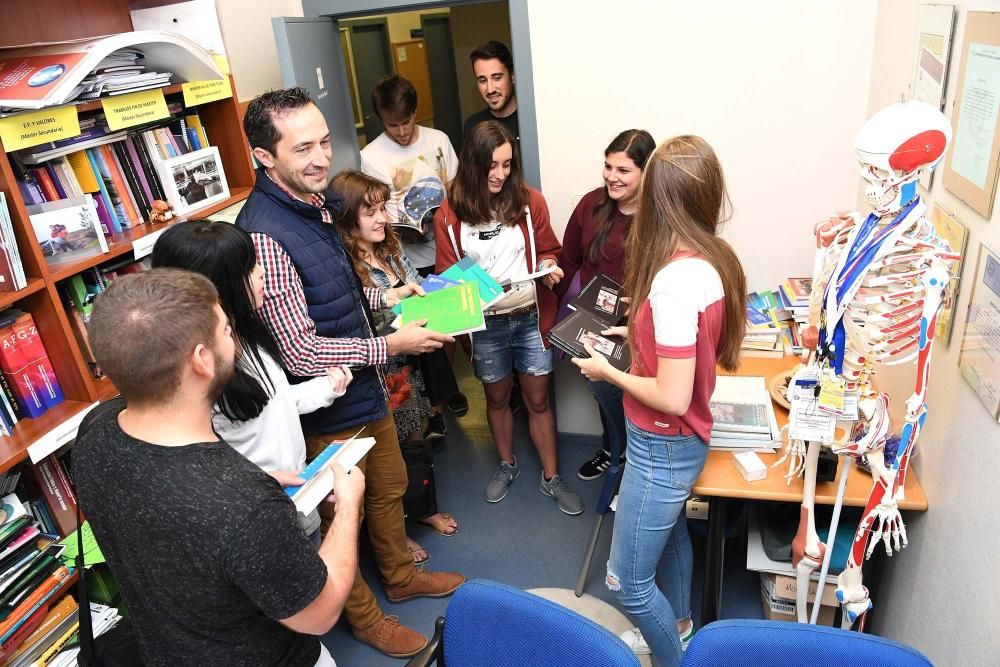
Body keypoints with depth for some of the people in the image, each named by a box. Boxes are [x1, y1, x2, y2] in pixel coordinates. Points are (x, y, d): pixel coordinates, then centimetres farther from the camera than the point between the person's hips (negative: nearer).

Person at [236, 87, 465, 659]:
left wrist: (383, 296, 2)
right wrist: (389, 345, -21)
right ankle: (365, 616, 41)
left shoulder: (315, 203, 1)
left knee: (390, 488, 26)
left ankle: (402, 575, 52)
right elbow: (301, 352, -28)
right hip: (330, 409, -8)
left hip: (369, 393, 8)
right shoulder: (265, 234, -28)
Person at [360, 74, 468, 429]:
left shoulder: (438, 140, 2)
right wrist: (408, 229, -26)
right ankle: (436, 403, 23)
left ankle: (447, 387, 40)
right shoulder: (371, 156, -6)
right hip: (412, 259, -3)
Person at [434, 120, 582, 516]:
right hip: (484, 324, 0)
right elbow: (447, 274, -4)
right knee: (497, 398, 20)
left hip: (531, 317, 0)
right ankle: (507, 465, 43)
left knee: (538, 400, 12)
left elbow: (547, 251, 5)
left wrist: (549, 268, -17)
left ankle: (551, 477, 30)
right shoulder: (449, 213, -9)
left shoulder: (530, 202, -7)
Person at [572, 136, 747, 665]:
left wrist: (607, 371, -15)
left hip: (663, 447, -9)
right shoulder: (715, 259, -4)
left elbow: (671, 398, -29)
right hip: (680, 441, 10)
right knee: (671, 533, 31)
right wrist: (639, 334, 7)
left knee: (628, 581, 8)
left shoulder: (674, 280, -31)